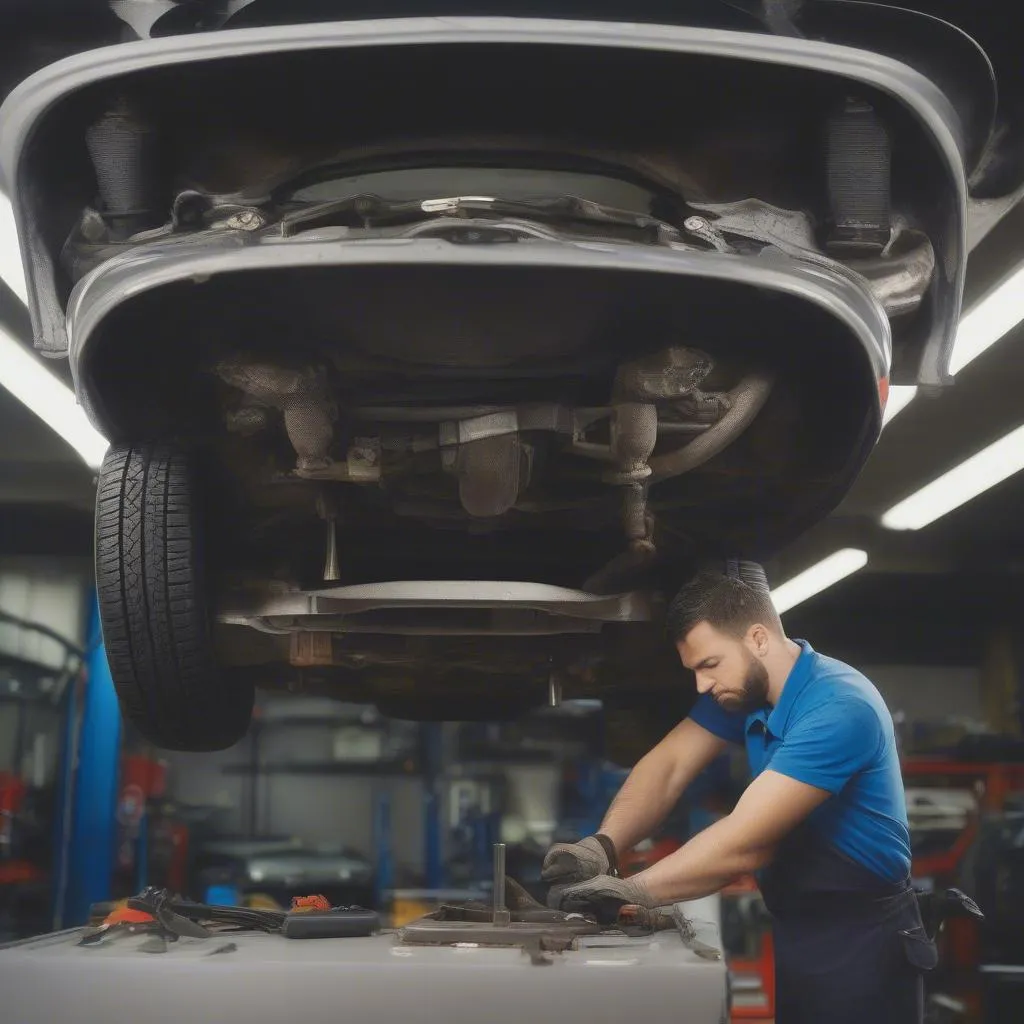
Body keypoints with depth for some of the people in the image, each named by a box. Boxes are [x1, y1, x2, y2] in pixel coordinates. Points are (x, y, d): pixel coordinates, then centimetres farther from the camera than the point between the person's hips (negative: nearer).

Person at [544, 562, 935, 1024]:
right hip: (797, 933, 8)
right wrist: (603, 846, -19)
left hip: (860, 941, -8)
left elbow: (745, 842, -29)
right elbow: (669, 763, -2)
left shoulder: (838, 708, -27)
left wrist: (634, 890, -23)